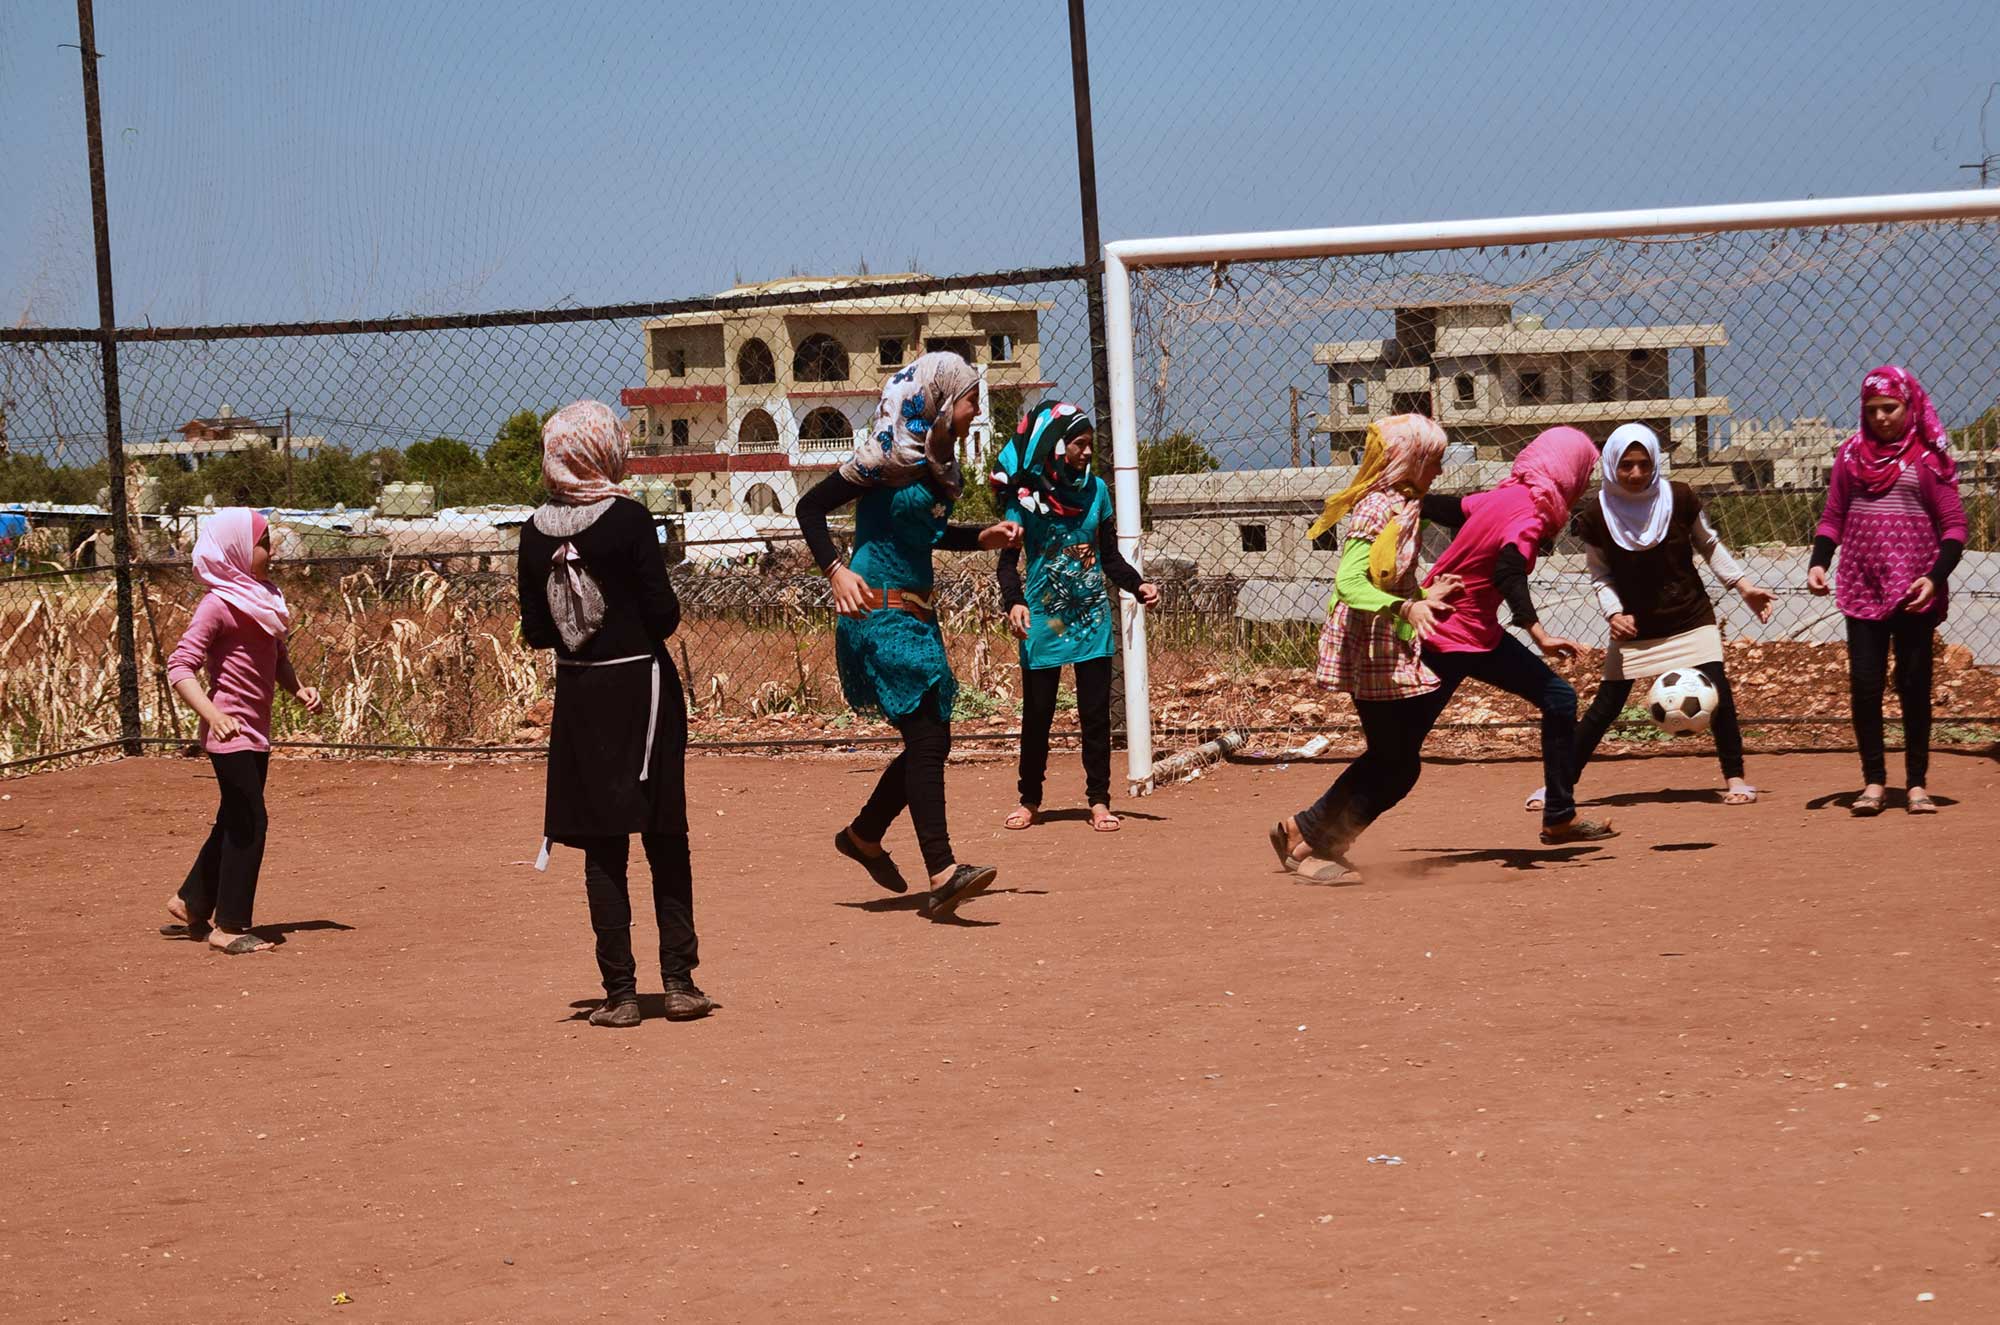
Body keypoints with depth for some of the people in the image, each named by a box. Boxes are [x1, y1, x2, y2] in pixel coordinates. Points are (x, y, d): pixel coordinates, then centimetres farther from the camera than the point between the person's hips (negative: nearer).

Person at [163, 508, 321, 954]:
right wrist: (214, 715, -33)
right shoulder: (219, 604, -15)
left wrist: (298, 688, 5)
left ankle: (191, 904, 32)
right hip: (229, 733, -9)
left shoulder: (266, 597, 12)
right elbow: (180, 666, -20)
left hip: (256, 731, 9)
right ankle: (229, 927, -3)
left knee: (235, 822, 17)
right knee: (249, 822, -10)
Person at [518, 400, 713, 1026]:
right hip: (641, 687, -3)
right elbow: (664, 614, -13)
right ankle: (679, 981, 8)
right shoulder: (628, 518, -13)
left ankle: (619, 992, 5)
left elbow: (536, 631, 1)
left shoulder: (536, 532, -1)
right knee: (665, 839, 8)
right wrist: (641, 631, 7)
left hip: (578, 694, 3)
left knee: (603, 846, 7)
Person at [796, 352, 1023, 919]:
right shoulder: (889, 457, -12)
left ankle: (864, 835, 29)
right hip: (880, 613, -9)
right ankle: (942, 873, -21)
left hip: (917, 615, 9)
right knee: (927, 735, -16)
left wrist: (984, 536, 12)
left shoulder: (935, 464, 12)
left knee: (931, 739, 9)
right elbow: (811, 507, -11)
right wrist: (835, 571, -21)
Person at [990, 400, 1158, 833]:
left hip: (1093, 619, 3)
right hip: (1043, 620, -3)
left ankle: (1099, 801, 10)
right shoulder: (1025, 496, -7)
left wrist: (1137, 585, -7)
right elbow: (1008, 560, -8)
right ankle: (1030, 800, 19)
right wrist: (1013, 602, -25)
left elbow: (1111, 556, 9)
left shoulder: (1095, 489, 3)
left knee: (1096, 714, 3)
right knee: (1037, 713, 5)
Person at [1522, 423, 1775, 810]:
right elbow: (1601, 575, 0)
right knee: (1606, 706, 0)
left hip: (1690, 618, 0)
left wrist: (1744, 585, 2)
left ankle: (1735, 778, 5)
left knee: (1717, 694, -11)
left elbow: (1709, 546, 6)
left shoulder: (1679, 499, -10)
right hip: (1634, 625, 0)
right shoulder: (1597, 516, -11)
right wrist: (1614, 614, -16)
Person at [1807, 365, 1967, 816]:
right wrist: (1818, 563, -3)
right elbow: (1833, 517, 14)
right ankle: (1873, 781, 8)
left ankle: (1917, 783, 11)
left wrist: (1935, 577, -17)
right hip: (1862, 588, 3)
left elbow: (1954, 525, -3)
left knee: (1914, 685, 2)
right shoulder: (1851, 454, 9)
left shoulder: (1929, 457, -1)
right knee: (1864, 685, -1)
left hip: (1914, 592, -3)